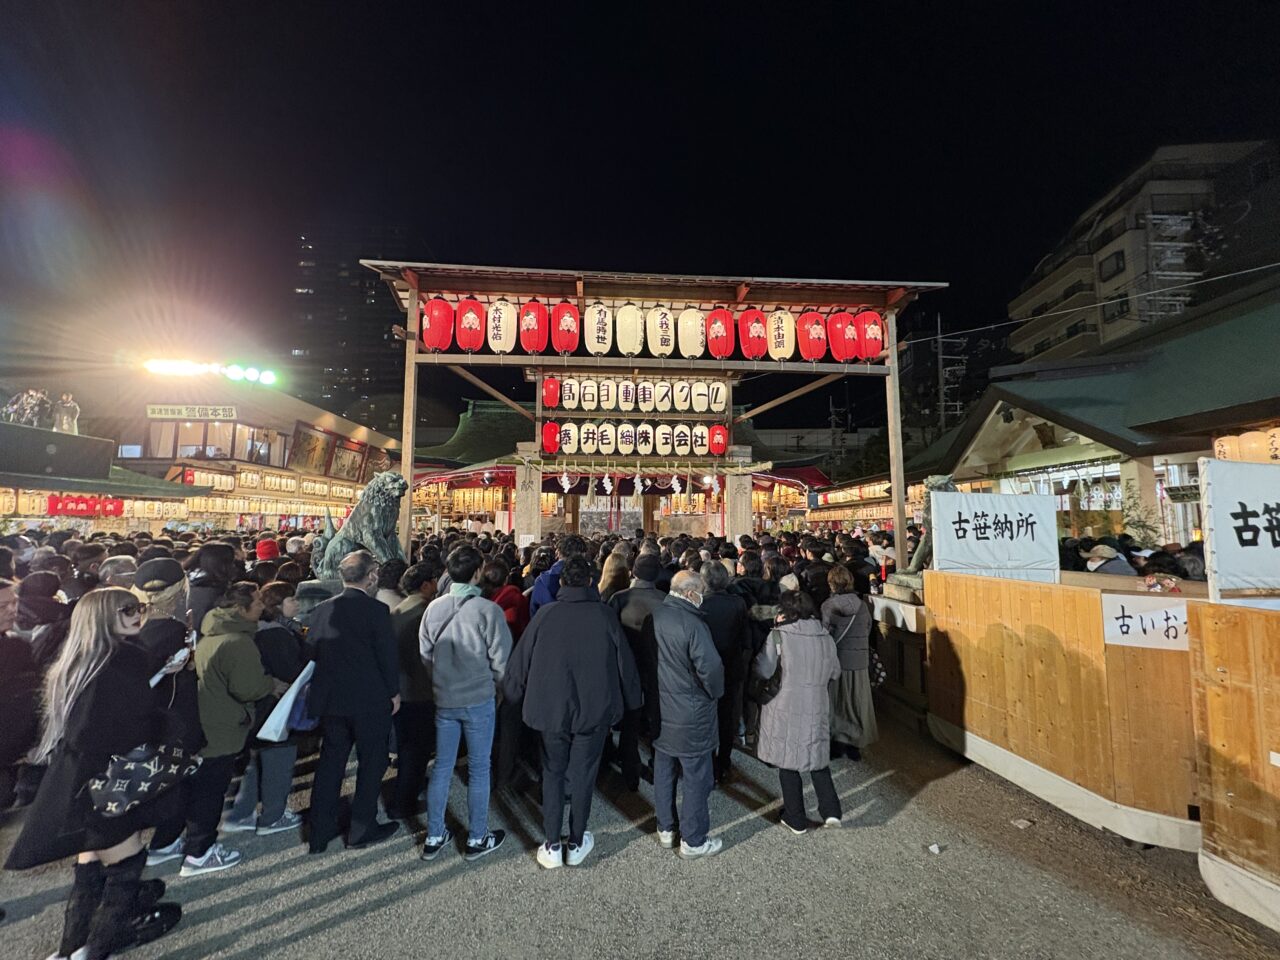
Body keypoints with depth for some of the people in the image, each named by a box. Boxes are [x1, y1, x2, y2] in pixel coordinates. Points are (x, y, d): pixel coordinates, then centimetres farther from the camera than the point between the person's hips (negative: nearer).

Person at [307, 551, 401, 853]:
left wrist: (321, 692, 20)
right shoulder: (376, 610, -17)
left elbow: (311, 653, 7)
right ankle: (362, 829, 24)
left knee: (329, 763, 18)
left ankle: (319, 834, 28)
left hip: (330, 700, 5)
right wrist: (394, 692, 0)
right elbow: (387, 655, -15)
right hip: (370, 701, -5)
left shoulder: (322, 610, 0)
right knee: (372, 763, 13)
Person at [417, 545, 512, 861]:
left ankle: (434, 837, 30)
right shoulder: (489, 610, -19)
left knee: (441, 767, 17)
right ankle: (477, 839, 25)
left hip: (443, 698, 4)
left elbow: (425, 653, 3)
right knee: (479, 769, 11)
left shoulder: (434, 607, -6)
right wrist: (495, 685, 7)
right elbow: (501, 660, -14)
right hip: (479, 699, -4)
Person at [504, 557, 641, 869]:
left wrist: (511, 692, 15)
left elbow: (521, 659, -3)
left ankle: (552, 846, 25)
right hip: (594, 710, 0)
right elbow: (625, 661, -5)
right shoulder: (605, 615, -13)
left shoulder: (544, 614, -11)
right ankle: (576, 844, 29)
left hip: (550, 709, 1)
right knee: (583, 775, 15)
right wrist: (631, 700, 10)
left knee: (552, 773, 17)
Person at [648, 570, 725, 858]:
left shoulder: (653, 618, -4)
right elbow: (710, 667, -25)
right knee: (696, 779, 11)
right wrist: (715, 693, -5)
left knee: (663, 772, 21)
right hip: (691, 716, -7)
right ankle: (693, 841, 25)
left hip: (659, 710, 7)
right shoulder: (693, 623, -25)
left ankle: (665, 830, 37)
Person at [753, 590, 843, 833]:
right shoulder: (826, 638, -1)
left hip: (786, 709, -4)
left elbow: (763, 671, -13)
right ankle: (831, 810, 19)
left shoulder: (779, 635, -15)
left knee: (788, 762, 12)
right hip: (816, 709, 4)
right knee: (817, 758, 23)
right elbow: (835, 673, 11)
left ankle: (796, 819, 23)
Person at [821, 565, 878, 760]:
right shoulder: (862, 606, -4)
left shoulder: (828, 606, -14)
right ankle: (854, 745, 24)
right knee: (856, 706, 15)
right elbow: (868, 632, 5)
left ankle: (836, 743, 20)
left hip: (836, 662, -2)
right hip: (859, 663, 3)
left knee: (835, 704, 13)